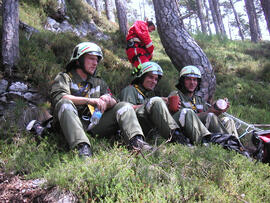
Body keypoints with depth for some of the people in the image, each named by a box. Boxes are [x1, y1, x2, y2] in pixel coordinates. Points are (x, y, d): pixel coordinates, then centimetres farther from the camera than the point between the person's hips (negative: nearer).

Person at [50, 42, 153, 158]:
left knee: (125, 106, -8)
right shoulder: (64, 78, 13)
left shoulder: (99, 82, 27)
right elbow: (59, 97, -8)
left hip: (96, 123, 4)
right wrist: (90, 100, -18)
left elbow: (114, 103, 17)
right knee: (65, 104, -31)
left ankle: (136, 140, -34)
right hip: (73, 125, -4)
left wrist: (108, 101, -10)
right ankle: (82, 146, -47)